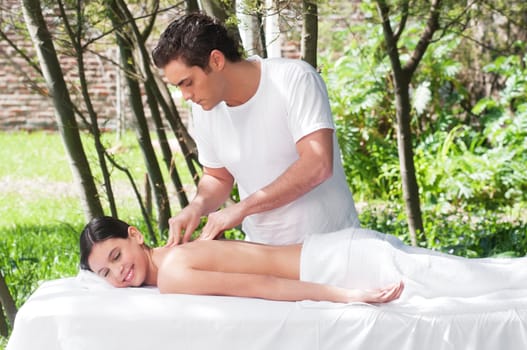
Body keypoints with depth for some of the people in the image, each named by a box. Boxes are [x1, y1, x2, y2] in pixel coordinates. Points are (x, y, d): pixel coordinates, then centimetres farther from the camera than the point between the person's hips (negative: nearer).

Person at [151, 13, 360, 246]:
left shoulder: (294, 78, -15)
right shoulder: (204, 108, 1)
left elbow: (318, 165, -25)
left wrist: (241, 208, -25)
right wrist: (198, 205, -7)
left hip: (330, 244, -4)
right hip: (263, 252, 5)